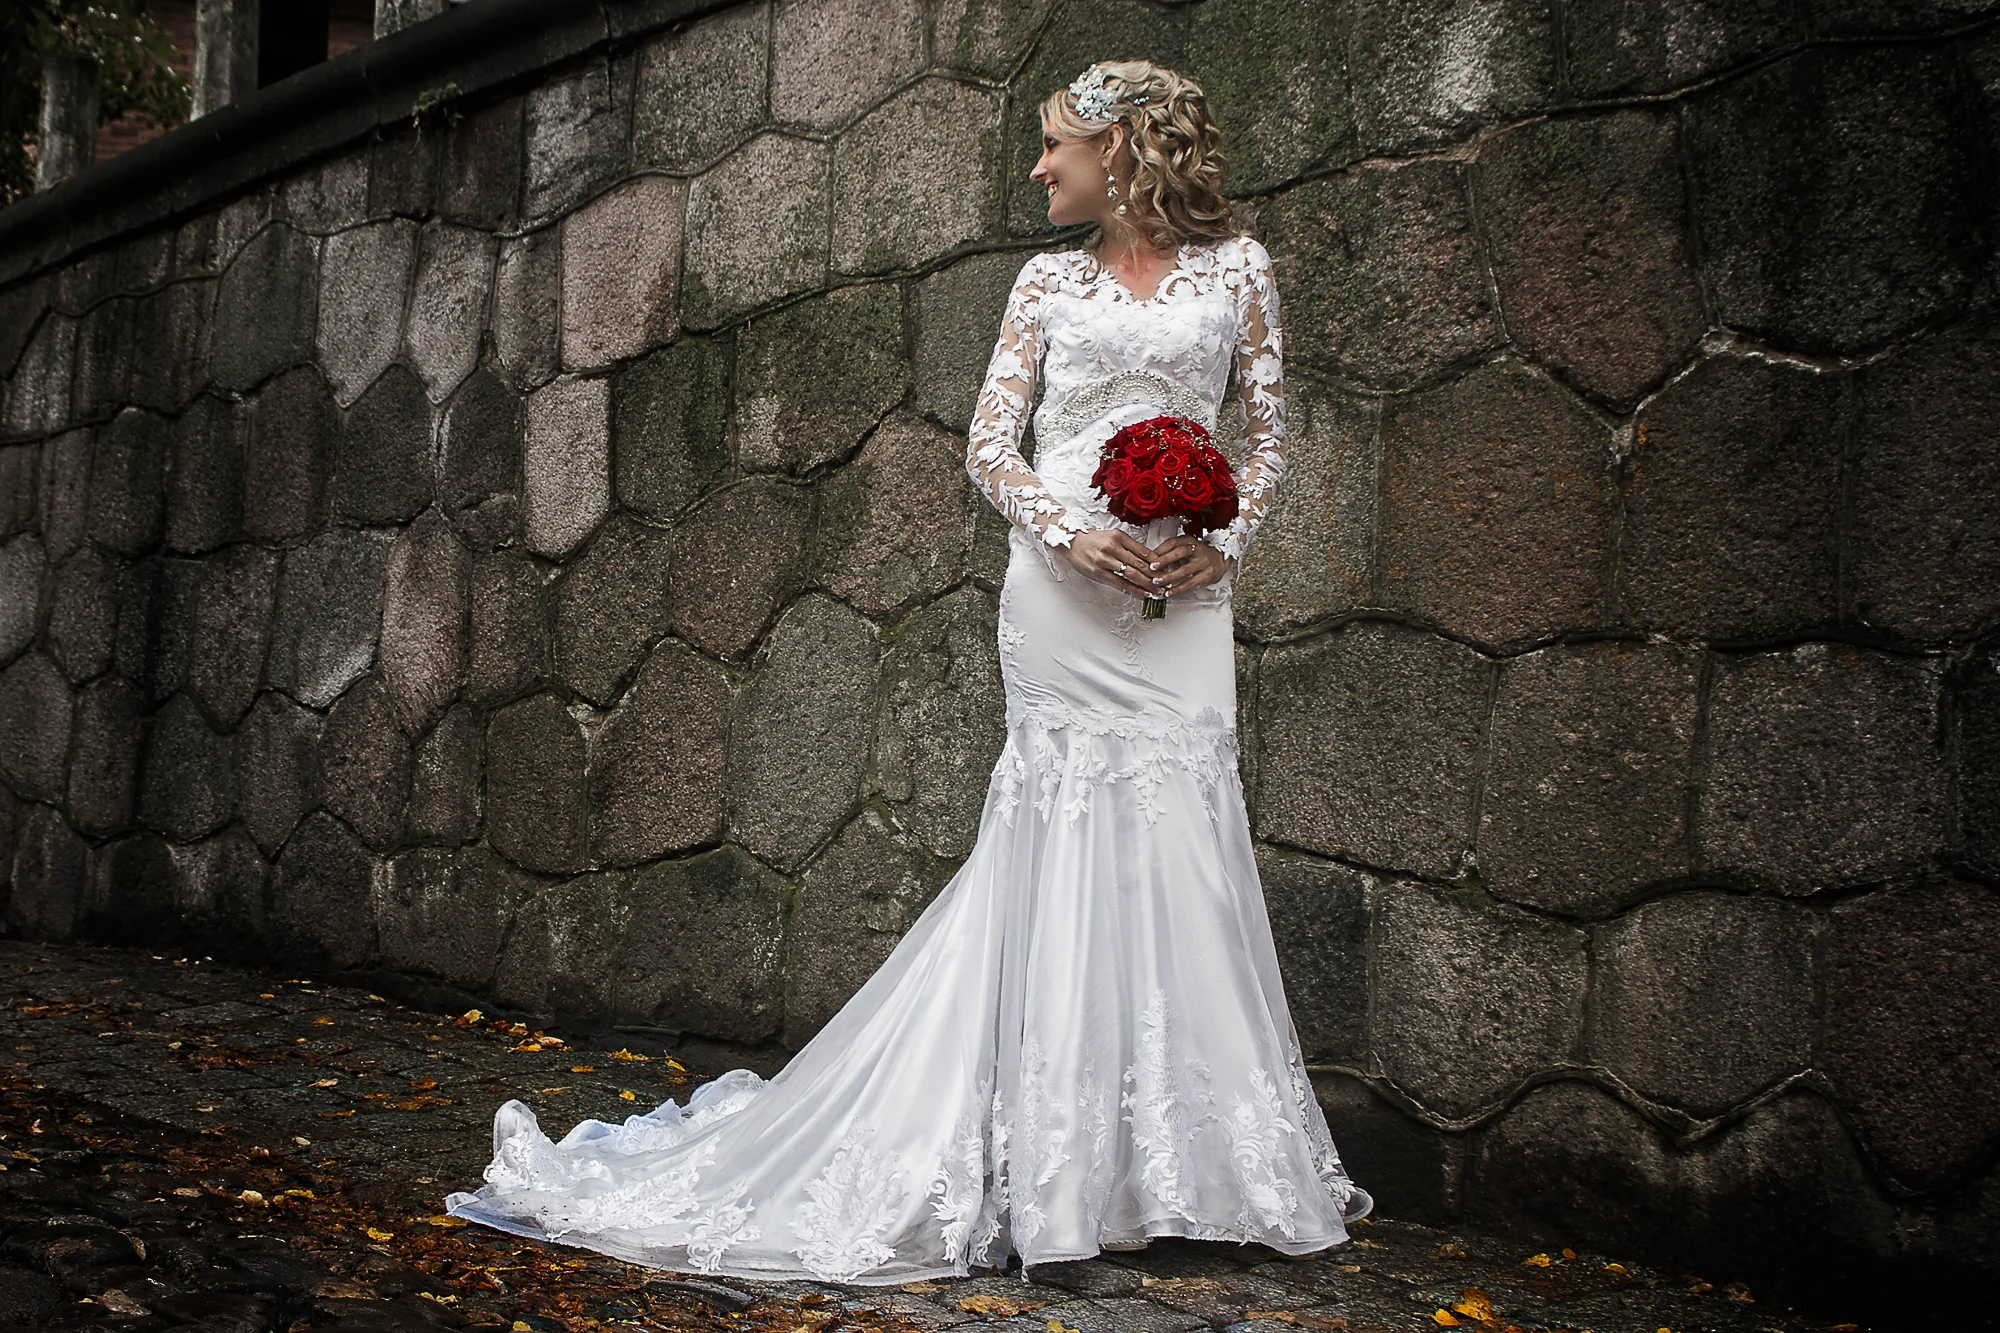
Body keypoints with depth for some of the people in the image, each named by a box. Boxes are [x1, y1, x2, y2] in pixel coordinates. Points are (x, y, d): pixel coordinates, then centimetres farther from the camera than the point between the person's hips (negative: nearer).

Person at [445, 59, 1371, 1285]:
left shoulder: (1237, 268, 11)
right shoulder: (1051, 281, 11)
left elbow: (1269, 438, 10)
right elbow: (991, 444, 6)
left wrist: (1226, 540, -8)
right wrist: (1067, 529, -11)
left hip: (1184, 596, 0)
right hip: (1069, 588, 0)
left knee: (1182, 840, -1)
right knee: (1072, 850, -1)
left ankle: (1204, 1150, 10)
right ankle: (1070, 1153, 7)